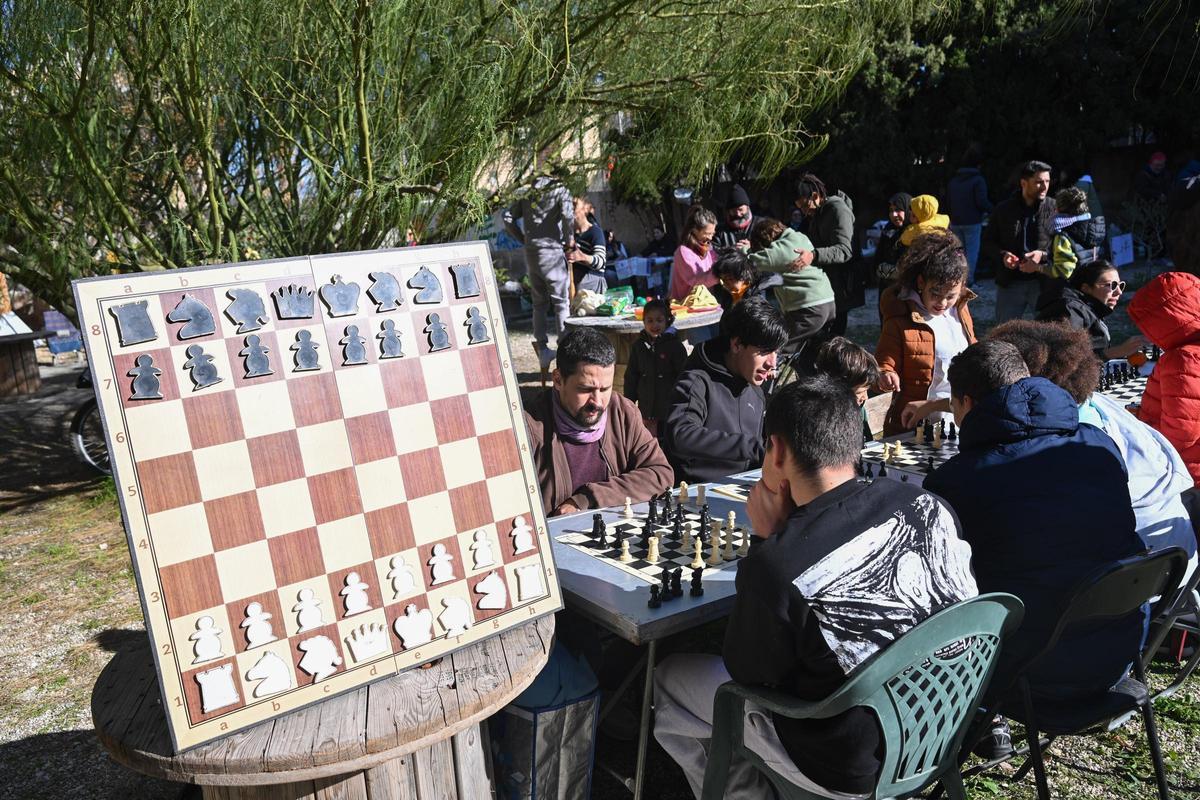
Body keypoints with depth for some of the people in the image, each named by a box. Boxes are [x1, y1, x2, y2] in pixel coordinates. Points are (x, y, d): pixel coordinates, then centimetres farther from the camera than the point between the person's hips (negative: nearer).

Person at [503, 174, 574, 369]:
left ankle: (542, 346, 10)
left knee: (539, 302, 13)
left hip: (531, 253, 5)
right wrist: (568, 241, -4)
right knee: (561, 302, 0)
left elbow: (508, 218, 10)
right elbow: (568, 216, -17)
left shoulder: (529, 195, 15)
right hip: (552, 252, -5)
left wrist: (524, 239, 11)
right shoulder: (560, 191, 0)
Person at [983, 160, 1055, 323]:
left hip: (1044, 281, -1)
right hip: (1010, 283, 1)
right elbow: (988, 241, 10)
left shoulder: (1055, 209, -2)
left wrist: (1043, 255, -20)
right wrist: (1002, 255, -10)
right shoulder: (1003, 209, 4)